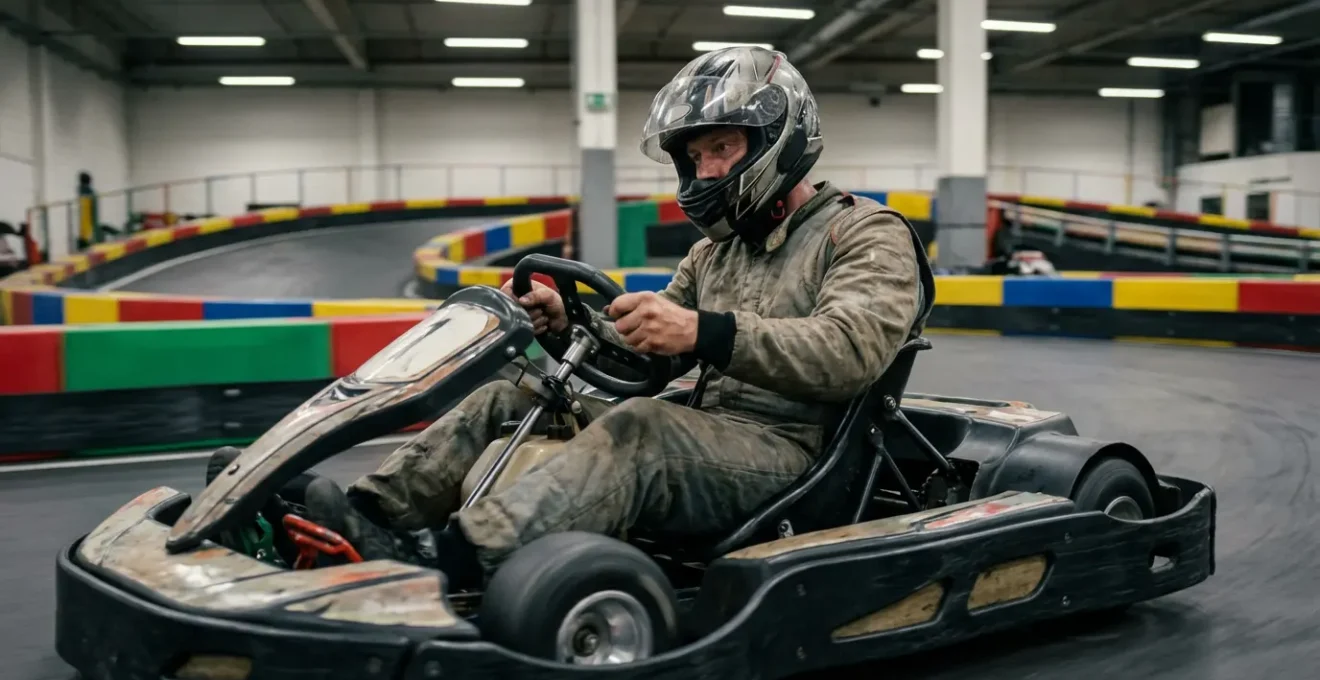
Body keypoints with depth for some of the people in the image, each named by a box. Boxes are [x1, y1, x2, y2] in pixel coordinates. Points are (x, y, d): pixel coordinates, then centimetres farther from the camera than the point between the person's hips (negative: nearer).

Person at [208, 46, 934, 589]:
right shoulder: (714, 251, 20)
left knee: (636, 429, -37)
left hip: (785, 452, -7)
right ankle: (369, 514, -17)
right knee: (509, 399, -4)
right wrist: (569, 320, -1)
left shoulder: (866, 234, -3)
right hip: (698, 434, 7)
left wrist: (704, 332, -34)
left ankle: (441, 561, -47)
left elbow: (851, 350, -22)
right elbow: (647, 351, 20)